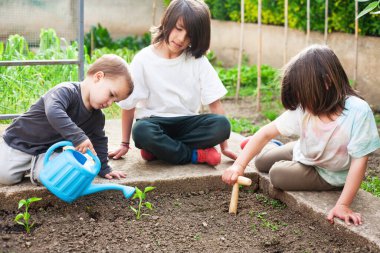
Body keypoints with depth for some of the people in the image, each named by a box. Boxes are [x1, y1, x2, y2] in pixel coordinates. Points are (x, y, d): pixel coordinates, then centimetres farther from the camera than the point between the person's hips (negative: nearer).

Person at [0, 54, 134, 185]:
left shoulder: (97, 117, -5)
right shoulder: (66, 91, -29)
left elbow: (99, 140, 9)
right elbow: (53, 112, -48)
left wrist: (104, 169, 6)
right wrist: (78, 136, -54)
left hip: (51, 149, 5)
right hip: (21, 140, -5)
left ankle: (36, 162, 8)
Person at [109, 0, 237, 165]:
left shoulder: (198, 60, -4)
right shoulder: (143, 60, -8)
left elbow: (214, 102, -5)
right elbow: (128, 105, -3)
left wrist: (224, 146, -8)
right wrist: (125, 144, 2)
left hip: (186, 123, 2)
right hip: (154, 122, -2)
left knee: (222, 124, -27)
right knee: (141, 131, -37)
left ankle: (158, 149, -18)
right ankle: (197, 155, -19)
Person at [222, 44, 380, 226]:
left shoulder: (358, 111, -37)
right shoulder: (303, 108, -24)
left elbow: (359, 161, -32)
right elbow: (267, 132, -20)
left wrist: (343, 205, -35)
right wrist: (239, 165, -30)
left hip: (330, 175, -4)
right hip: (303, 154, 4)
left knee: (278, 174, -15)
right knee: (261, 161, 11)